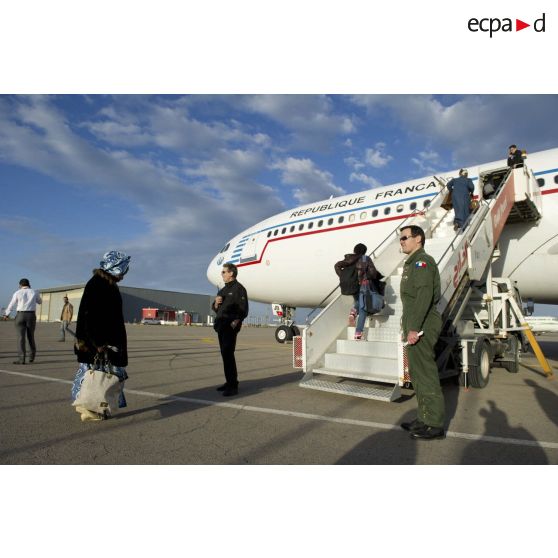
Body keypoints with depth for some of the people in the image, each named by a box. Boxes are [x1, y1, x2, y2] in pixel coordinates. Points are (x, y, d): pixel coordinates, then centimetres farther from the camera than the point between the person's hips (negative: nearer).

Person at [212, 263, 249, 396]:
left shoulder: (238, 288, -5)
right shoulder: (223, 290, 20)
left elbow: (243, 310, -12)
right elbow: (215, 308, 22)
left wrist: (235, 323, -22)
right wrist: (216, 302, 0)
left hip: (231, 326, -8)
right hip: (221, 326, 8)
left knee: (228, 354, -12)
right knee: (225, 354, 11)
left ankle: (233, 385, -8)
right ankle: (229, 382, 20)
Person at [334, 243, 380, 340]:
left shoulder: (349, 260, 8)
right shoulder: (366, 259, 0)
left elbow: (337, 266, -3)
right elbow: (372, 272, -10)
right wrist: (375, 278, 11)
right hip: (364, 285, -4)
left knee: (358, 302, 30)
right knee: (362, 308, 3)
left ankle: (353, 312, -4)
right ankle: (358, 332, -3)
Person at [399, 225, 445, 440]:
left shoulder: (423, 261, -10)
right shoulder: (411, 263, 22)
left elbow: (424, 296, -21)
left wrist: (414, 328, -25)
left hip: (422, 327, -10)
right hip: (414, 326, 10)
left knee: (426, 373, -6)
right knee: (417, 374, 14)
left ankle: (435, 424, 3)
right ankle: (423, 418, 24)